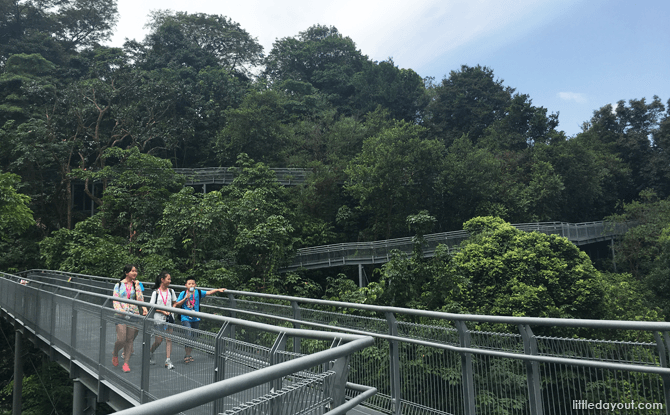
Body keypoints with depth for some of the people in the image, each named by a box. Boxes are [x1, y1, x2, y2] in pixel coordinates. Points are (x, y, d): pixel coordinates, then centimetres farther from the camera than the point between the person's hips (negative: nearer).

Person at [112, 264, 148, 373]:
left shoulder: (137, 285, 7)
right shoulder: (119, 285, 3)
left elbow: (140, 299, -1)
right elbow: (115, 301, -1)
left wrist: (137, 286, -9)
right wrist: (121, 311, -16)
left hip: (134, 314, 2)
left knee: (130, 340, 3)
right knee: (121, 339, -8)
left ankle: (126, 363, 14)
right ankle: (115, 354, 25)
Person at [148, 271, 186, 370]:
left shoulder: (171, 291, 6)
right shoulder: (156, 292, -4)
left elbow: (175, 303, 16)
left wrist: (185, 298, -3)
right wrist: (163, 311, -14)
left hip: (169, 318, 3)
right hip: (159, 319, -3)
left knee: (169, 339, -1)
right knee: (159, 340, 2)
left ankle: (168, 360, 1)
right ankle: (150, 354, 31)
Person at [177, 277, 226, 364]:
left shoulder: (198, 292, 3)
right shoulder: (182, 294, -1)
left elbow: (208, 292, -4)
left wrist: (218, 290, -16)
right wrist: (185, 298, -14)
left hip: (196, 319, 3)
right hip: (186, 319, -3)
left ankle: (188, 354, 26)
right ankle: (186, 356, 0)